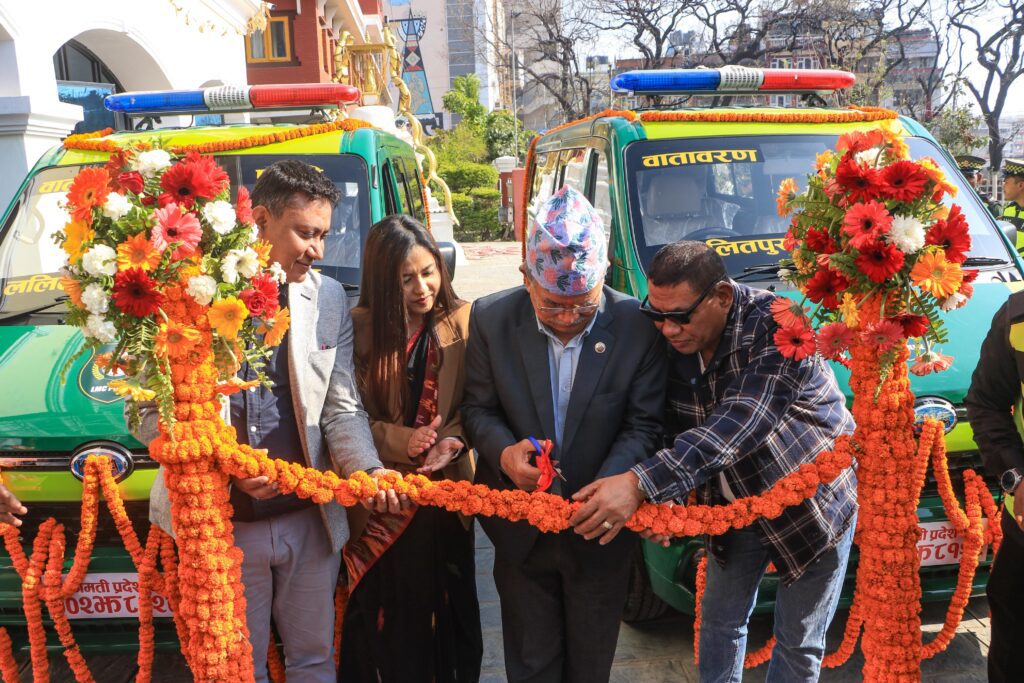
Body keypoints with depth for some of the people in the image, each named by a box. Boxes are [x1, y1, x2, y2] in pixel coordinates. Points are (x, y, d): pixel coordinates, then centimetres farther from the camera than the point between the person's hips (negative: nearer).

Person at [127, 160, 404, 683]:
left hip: (310, 521, 3)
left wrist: (367, 470, -15)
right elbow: (152, 415, -7)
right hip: (223, 523, -3)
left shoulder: (328, 297, 3)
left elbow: (342, 409, 2)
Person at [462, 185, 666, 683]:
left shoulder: (638, 327, -17)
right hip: (522, 530, 1)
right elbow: (478, 408, -4)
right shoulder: (491, 319, -12)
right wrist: (505, 452, -25)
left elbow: (642, 426, -12)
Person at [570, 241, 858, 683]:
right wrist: (665, 497, -21)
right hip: (735, 503, 5)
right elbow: (678, 430, -2)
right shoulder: (673, 340, -10)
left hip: (813, 502, -5)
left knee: (799, 643, 10)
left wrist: (643, 484, -50)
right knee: (720, 621, 17)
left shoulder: (777, 324, -31)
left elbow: (739, 423, -42)